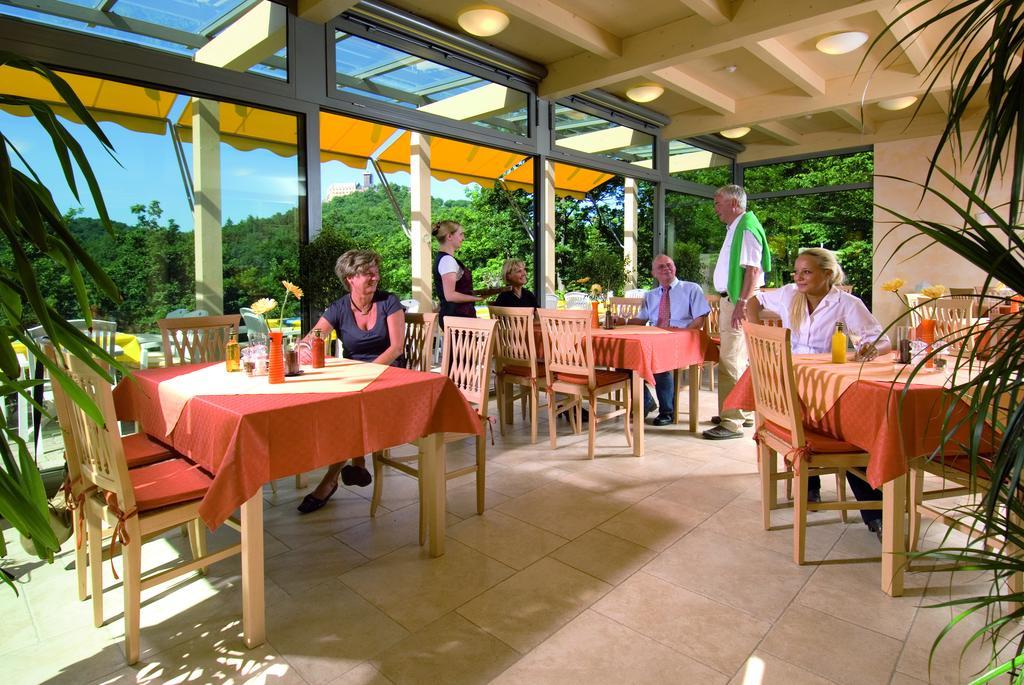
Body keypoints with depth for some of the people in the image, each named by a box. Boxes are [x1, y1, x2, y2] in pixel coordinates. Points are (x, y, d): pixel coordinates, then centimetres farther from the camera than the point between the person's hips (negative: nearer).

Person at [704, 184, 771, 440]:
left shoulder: (746, 228, -13)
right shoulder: (734, 229, 19)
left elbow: (753, 270, -21)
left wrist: (742, 304, -25)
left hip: (738, 302, -11)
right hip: (730, 300, 11)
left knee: (731, 362, -10)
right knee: (738, 360, 16)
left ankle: (732, 422, -6)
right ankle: (744, 413, 28)